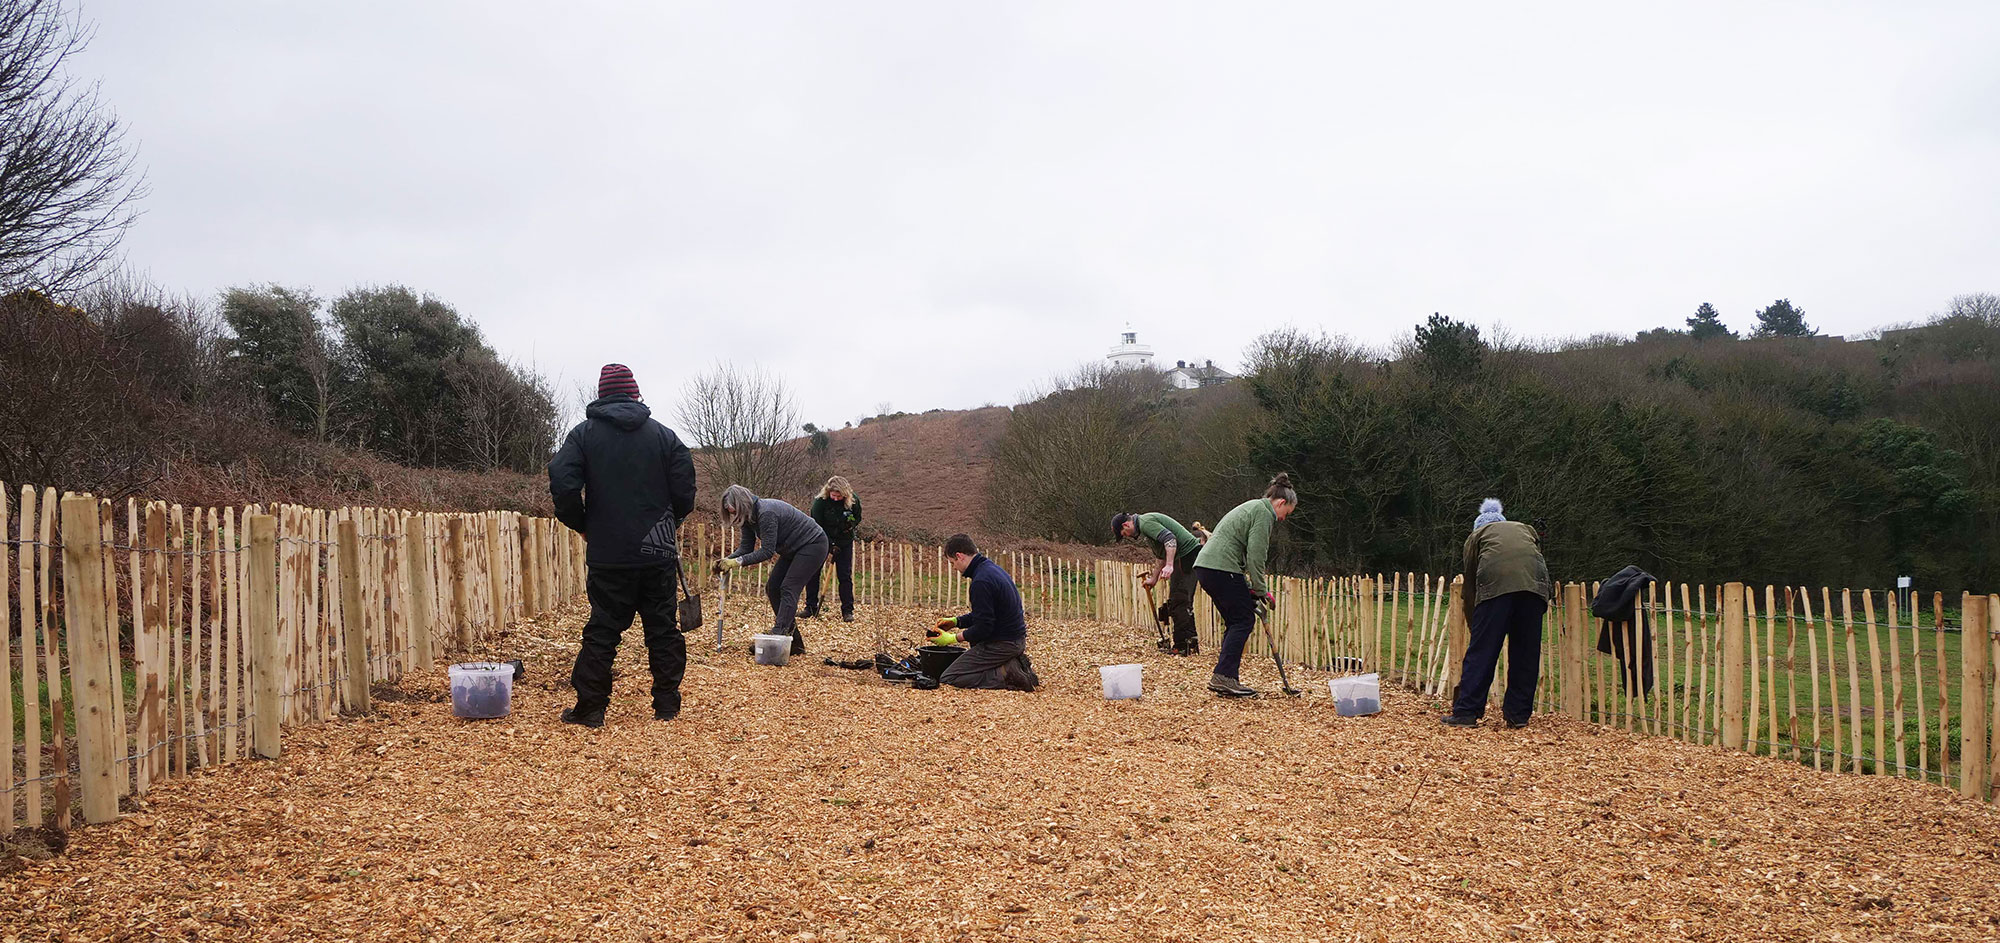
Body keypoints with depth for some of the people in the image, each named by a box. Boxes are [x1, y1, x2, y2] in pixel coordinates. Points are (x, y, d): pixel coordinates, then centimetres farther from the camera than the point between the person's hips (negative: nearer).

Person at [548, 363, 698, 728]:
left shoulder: (584, 433, -1)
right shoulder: (663, 435, 4)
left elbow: (563, 485, -11)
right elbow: (685, 490, 1)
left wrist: (582, 525, 5)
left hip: (608, 553, -1)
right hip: (658, 551, 1)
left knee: (602, 630, 4)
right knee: (663, 628, 9)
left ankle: (590, 707, 6)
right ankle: (667, 703, 12)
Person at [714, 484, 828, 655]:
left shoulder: (766, 513, -30)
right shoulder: (748, 516, -1)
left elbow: (767, 551, -30)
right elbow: (746, 547, 0)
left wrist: (738, 561, -32)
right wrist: (727, 560, -17)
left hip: (813, 545, -10)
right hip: (793, 549, 10)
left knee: (788, 588, -20)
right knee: (773, 588, 4)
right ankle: (795, 643, 5)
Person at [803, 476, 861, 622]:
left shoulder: (854, 500, -16)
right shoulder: (820, 501, -22)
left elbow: (858, 518, 2)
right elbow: (818, 526, -18)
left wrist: (851, 524, -21)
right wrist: (830, 546, -24)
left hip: (844, 542, 1)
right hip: (822, 540, -1)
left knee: (845, 575, -3)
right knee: (813, 573, -2)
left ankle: (847, 611, 1)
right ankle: (811, 609, 8)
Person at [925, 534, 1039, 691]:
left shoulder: (982, 581, -21)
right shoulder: (992, 568, 11)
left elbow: (983, 627, -20)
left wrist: (953, 638, -9)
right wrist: (957, 621, 16)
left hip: (1001, 643, -10)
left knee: (948, 679, -7)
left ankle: (1008, 674, -12)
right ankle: (1015, 665, 10)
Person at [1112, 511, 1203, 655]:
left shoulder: (1146, 522, -10)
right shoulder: (1144, 525, 23)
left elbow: (1170, 539, -25)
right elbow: (1163, 556, 30)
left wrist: (1169, 565, -32)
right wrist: (1154, 579, 32)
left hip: (1188, 554, -11)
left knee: (1179, 602, -11)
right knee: (1183, 602, 15)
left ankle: (1182, 645, -11)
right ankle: (1191, 643, 18)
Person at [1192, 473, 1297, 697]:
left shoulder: (1252, 507, 27)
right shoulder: (1263, 512, -6)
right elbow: (1255, 556, -13)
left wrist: (1251, 589, 22)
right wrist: (1261, 591, -3)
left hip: (1204, 566, 10)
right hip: (1222, 568, -10)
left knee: (1235, 620, 13)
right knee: (1243, 620, -6)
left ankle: (1226, 678, 11)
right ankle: (1223, 676, -12)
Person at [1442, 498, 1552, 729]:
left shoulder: (1477, 535, 30)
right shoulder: (1525, 529, 37)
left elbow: (1469, 584, 26)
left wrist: (1473, 627, 32)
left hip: (1495, 582, -3)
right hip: (1535, 582, 3)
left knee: (1481, 649, 1)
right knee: (1526, 651, 11)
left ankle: (1466, 712, 2)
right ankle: (1518, 714, 15)